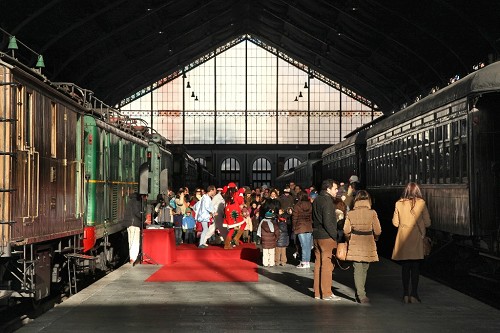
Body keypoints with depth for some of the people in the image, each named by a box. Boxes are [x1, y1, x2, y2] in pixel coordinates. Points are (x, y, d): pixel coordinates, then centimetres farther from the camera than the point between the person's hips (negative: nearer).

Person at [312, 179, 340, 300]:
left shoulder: (316, 200, 14)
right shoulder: (327, 201, -14)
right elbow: (328, 222, -20)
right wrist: (335, 236, -16)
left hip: (317, 236, 9)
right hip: (326, 237, -9)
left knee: (318, 263, 12)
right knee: (327, 264, -5)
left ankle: (317, 292, 17)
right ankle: (327, 293, -2)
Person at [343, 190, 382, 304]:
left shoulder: (350, 214, -4)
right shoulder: (372, 213, -9)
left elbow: (346, 231, -2)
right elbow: (378, 231, -7)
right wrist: (374, 239, 14)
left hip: (355, 245, 1)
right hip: (368, 246, -1)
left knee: (358, 270, 4)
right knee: (364, 269, 13)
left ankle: (361, 294, 0)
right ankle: (361, 294, 20)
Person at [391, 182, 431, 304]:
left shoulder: (399, 203, -2)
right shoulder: (421, 203, -6)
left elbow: (395, 223, 4)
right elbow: (427, 223, -2)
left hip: (403, 240, 1)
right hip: (416, 239, -1)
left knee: (405, 267, 8)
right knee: (415, 267, 4)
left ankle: (406, 294, 8)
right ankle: (414, 294, 2)